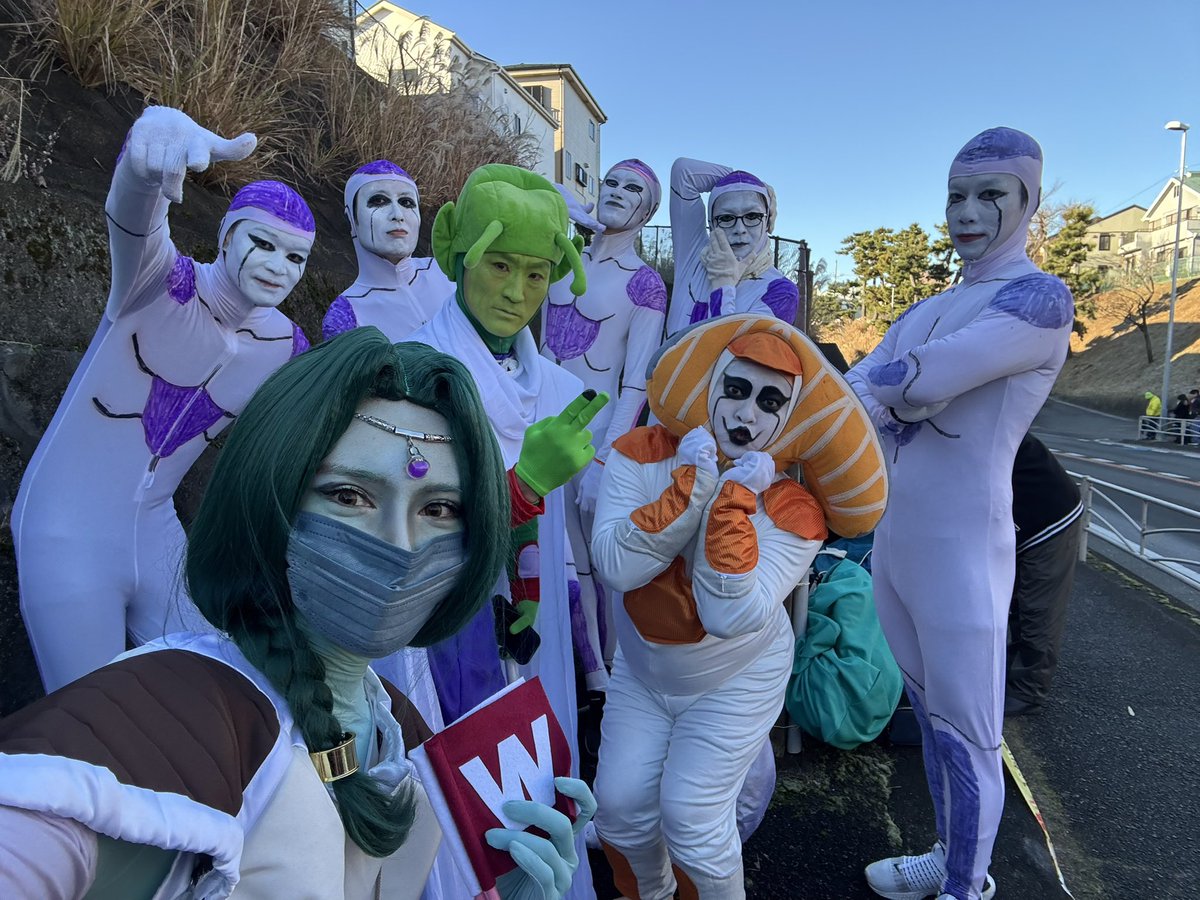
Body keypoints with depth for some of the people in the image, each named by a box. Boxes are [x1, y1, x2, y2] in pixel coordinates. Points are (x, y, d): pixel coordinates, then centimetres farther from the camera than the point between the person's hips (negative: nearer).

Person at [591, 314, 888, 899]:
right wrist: (693, 487, -35)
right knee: (620, 804, 7)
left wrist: (734, 502, -38)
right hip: (640, 673, 3)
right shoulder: (640, 456, -18)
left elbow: (733, 616, -33)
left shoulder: (792, 508, -23)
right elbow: (615, 567, -29)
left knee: (691, 816, -5)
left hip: (735, 682, -3)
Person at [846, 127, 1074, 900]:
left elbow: (920, 381, -22)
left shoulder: (1041, 299, -10)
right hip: (897, 537, 8)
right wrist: (901, 396, -15)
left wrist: (878, 383, -3)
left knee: (965, 734, 5)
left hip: (961, 547, -8)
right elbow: (852, 391, 5)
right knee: (929, 714, 20)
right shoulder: (928, 310, 14)